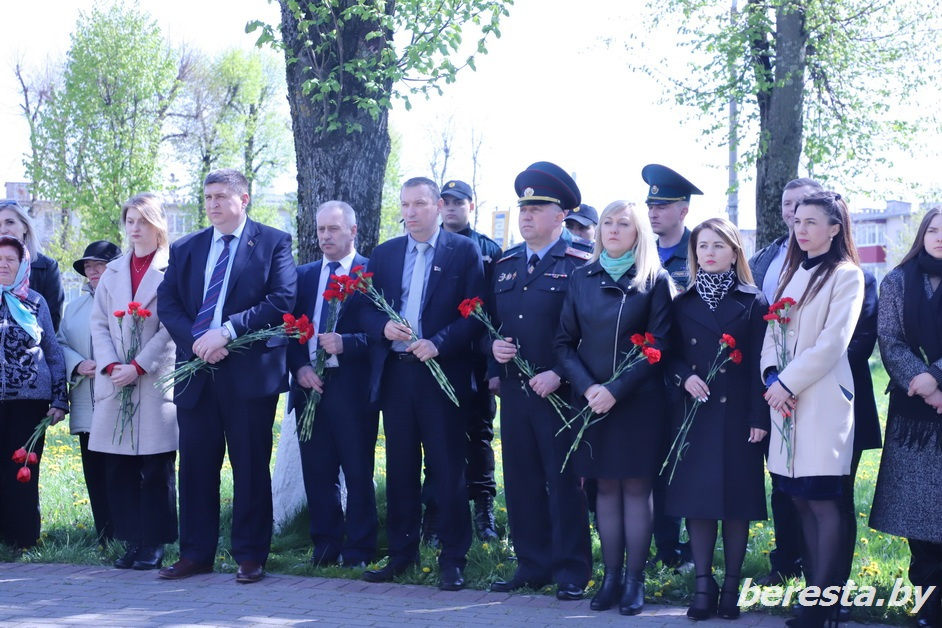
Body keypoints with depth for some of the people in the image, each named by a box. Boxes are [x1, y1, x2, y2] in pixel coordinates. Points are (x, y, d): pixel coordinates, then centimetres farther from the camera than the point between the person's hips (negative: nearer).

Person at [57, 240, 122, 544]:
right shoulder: (75, 307, 21)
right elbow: (60, 344, 16)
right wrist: (79, 365, -4)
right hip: (87, 408, 6)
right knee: (95, 475, 5)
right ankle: (106, 541, 10)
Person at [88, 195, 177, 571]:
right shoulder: (113, 272, 17)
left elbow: (171, 327, -7)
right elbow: (99, 323, 11)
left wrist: (138, 367, -13)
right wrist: (111, 366, -4)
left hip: (157, 380, -5)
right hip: (115, 382, 5)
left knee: (156, 468, -3)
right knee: (118, 468, 3)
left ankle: (153, 544, 3)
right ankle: (131, 541, 11)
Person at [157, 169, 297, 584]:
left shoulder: (272, 242, 2)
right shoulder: (185, 249, 15)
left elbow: (282, 299, -9)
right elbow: (167, 303, 7)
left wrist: (228, 331, -16)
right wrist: (195, 340, -11)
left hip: (250, 370, -4)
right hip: (196, 368, 4)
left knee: (251, 466, 2)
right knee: (196, 464, 7)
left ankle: (250, 556, 9)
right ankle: (195, 553, 15)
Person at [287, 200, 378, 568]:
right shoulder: (304, 275, 15)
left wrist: (345, 343, -22)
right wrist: (300, 368, -5)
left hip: (352, 386, -5)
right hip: (309, 385, 5)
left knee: (358, 473, 1)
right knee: (317, 472, 8)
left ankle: (359, 551, 8)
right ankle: (325, 547, 17)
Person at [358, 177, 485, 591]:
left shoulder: (463, 251, -1)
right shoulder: (384, 254, 13)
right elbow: (365, 307, 11)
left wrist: (439, 343, -19)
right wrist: (383, 327, -10)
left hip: (443, 373, -4)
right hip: (394, 372, 4)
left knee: (448, 468, 0)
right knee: (400, 467, 10)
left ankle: (453, 559, 7)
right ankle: (401, 553, 20)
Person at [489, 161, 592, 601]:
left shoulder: (579, 266, -4)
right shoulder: (505, 265, 15)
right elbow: (489, 320, 21)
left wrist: (559, 374, -18)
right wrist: (493, 346, 0)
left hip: (559, 392, -6)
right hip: (514, 391, 6)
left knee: (564, 483, 0)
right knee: (521, 481, 10)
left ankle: (571, 572, 8)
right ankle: (532, 566, 20)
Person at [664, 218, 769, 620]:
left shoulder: (752, 302, 2)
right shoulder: (683, 303, 10)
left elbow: (758, 364, -3)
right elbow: (671, 356, 10)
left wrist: (759, 417, -9)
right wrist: (684, 377, -12)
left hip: (737, 415, -2)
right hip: (693, 413, 2)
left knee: (736, 498, 1)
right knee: (696, 498, 2)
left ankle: (732, 585, 11)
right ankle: (703, 584, 10)